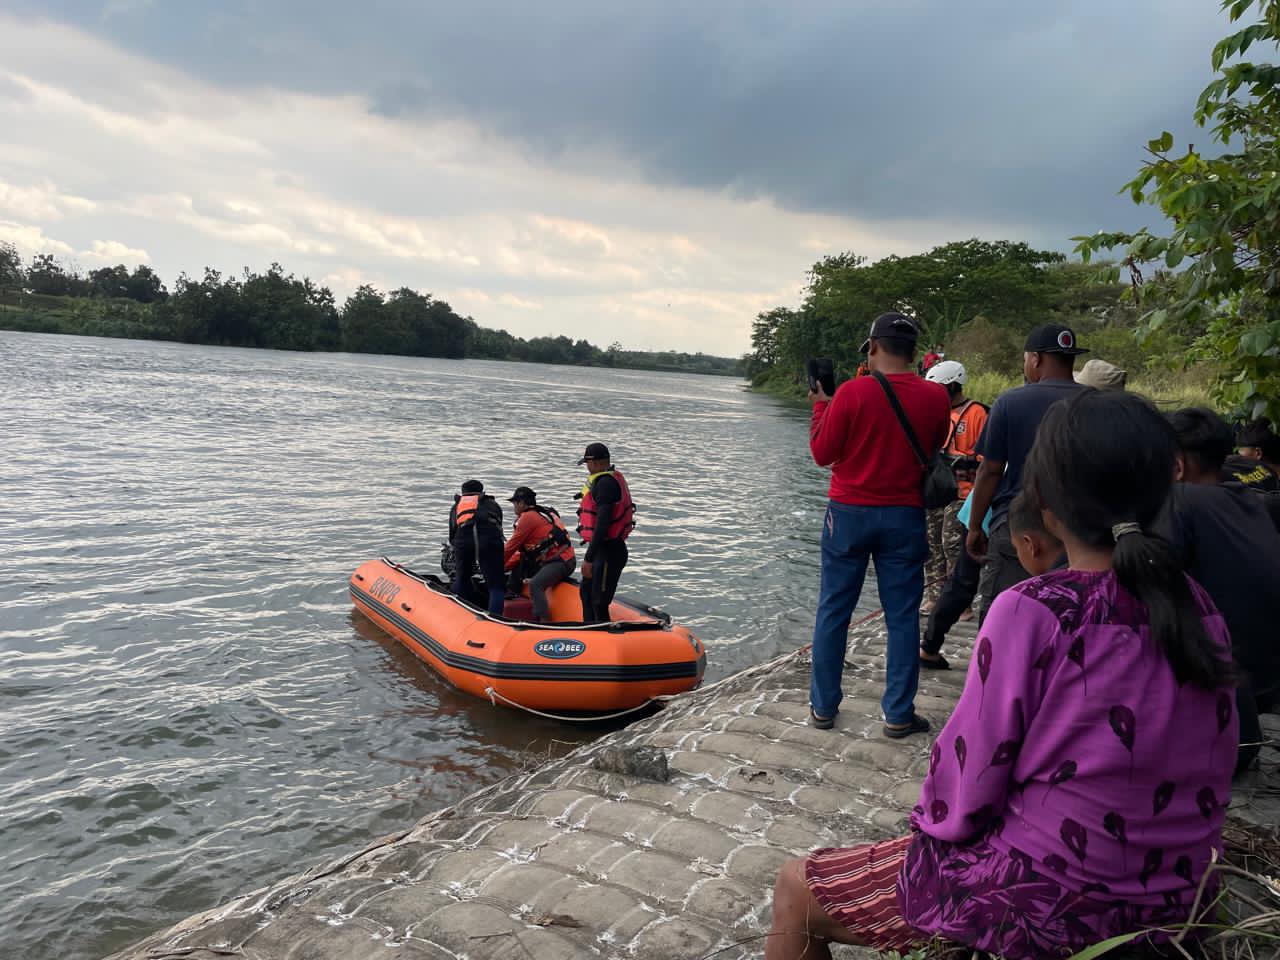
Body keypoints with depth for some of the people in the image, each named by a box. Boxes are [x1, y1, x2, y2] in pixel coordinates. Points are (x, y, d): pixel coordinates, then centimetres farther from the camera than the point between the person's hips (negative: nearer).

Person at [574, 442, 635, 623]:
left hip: (608, 552, -11)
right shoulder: (613, 478, 14)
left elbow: (602, 523, -25)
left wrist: (588, 558, -24)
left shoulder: (605, 483, -19)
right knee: (587, 593, 23)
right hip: (605, 549, 11)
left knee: (599, 603, -7)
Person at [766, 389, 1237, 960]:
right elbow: (1210, 768, 8)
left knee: (796, 891, 10)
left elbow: (965, 781, -17)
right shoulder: (1202, 611, -2)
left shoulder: (1031, 613, -23)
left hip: (1048, 911, -7)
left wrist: (937, 818, 5)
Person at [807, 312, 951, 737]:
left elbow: (822, 453, -4)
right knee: (903, 618, 9)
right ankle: (899, 715, 14)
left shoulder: (851, 392, -13)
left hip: (849, 513, -1)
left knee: (833, 613, 9)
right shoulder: (936, 398, -4)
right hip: (905, 516, 2)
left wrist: (820, 406, 9)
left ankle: (823, 707, 17)